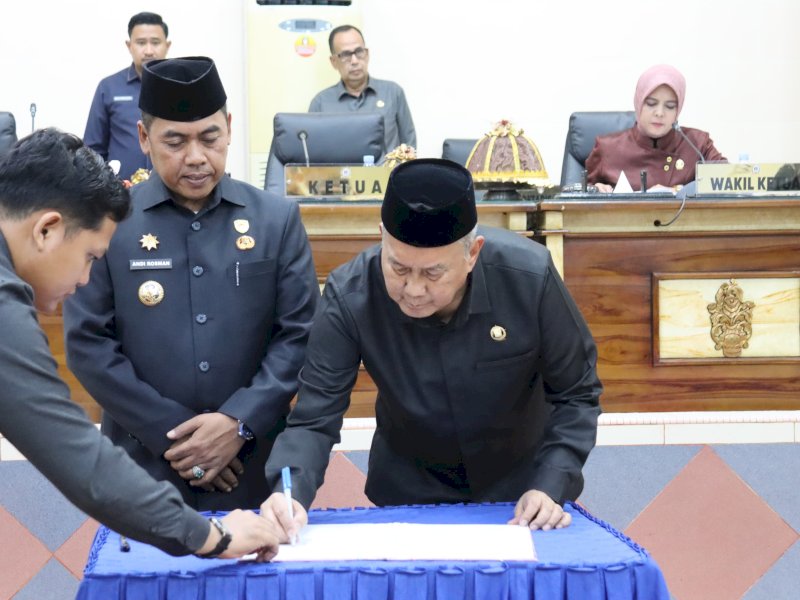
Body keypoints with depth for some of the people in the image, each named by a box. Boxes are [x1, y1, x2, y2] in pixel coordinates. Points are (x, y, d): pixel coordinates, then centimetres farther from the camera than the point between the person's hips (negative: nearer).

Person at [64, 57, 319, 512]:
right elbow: (88, 343, -4)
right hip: (143, 468, -1)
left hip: (253, 467, 1)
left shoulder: (278, 218, 3)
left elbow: (300, 333, 0)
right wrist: (173, 434, -10)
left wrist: (240, 423, -12)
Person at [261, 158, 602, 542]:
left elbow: (576, 395, -13)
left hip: (522, 485, 0)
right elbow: (314, 419, -22)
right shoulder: (348, 295, -26)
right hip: (409, 494, 0)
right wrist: (290, 494, -39)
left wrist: (550, 487, -23)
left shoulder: (529, 277, -26)